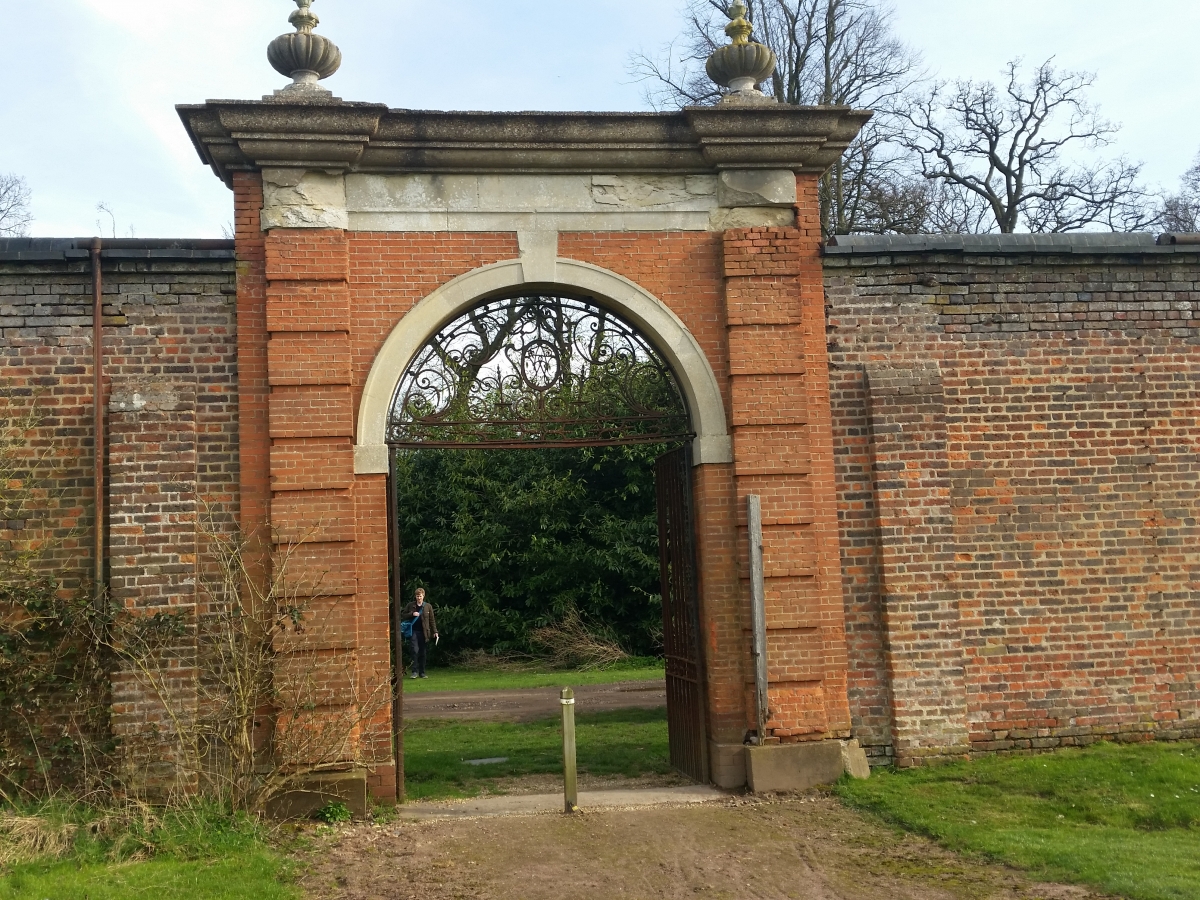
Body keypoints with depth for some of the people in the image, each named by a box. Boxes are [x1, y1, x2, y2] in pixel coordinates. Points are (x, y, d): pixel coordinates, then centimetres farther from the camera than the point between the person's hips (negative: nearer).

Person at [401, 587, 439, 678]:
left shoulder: (428, 606, 4)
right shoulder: (410, 605, 4)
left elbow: (432, 620, 6)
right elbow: (403, 615, 9)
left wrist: (435, 631, 1)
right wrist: (412, 614, -8)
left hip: (423, 632, 1)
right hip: (414, 631, -1)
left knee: (422, 652, 6)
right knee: (415, 650, -11)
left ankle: (422, 672, 13)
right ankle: (415, 671, -4)